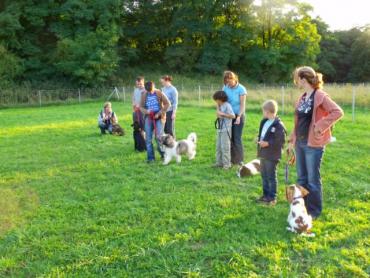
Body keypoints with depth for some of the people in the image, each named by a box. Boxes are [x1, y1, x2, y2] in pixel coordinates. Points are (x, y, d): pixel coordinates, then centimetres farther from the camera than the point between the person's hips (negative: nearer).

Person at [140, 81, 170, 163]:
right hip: (148, 118, 3)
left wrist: (159, 113, -11)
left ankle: (164, 155, 13)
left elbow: (167, 104, -4)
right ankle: (151, 157, 11)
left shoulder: (159, 93, -4)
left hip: (158, 118, -3)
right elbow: (141, 106, 9)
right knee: (148, 139, 2)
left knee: (158, 137, -7)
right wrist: (146, 111, -14)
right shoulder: (144, 95, 3)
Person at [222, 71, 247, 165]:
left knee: (237, 138, -2)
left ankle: (239, 160, 9)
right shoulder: (225, 87, 2)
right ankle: (231, 159, 17)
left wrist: (239, 117, -21)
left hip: (238, 115, -4)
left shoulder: (241, 89, -10)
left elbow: (242, 105, -11)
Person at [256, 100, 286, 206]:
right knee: (264, 175, 17)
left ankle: (272, 197, 13)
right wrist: (259, 139, 2)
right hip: (263, 154, 9)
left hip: (272, 156, -9)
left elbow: (281, 141, -19)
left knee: (271, 177, 2)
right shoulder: (264, 122, 8)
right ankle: (266, 195, 30)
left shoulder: (278, 125, -18)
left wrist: (268, 143, -21)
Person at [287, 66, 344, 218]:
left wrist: (320, 126, -20)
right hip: (300, 143, 8)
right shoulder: (302, 98, 11)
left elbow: (338, 112, -21)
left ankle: (314, 211, 17)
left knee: (313, 179, 3)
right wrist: (292, 141, 14)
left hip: (313, 144, -8)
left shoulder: (320, 96, -13)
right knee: (301, 178, 15)